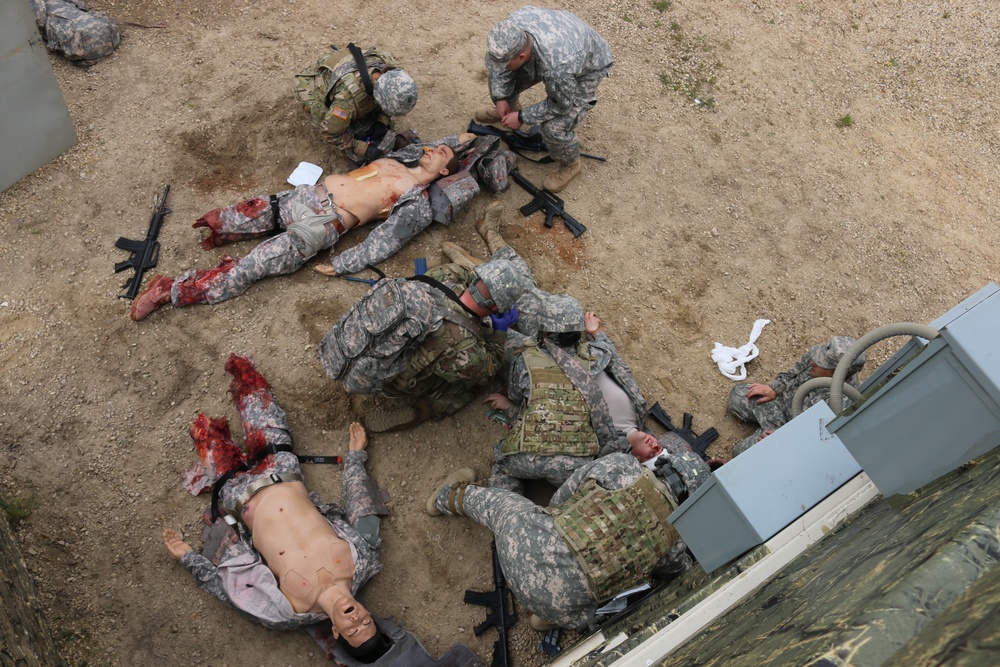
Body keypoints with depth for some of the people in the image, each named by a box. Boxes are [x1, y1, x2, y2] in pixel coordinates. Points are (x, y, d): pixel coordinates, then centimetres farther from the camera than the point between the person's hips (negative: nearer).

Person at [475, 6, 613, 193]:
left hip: (587, 66, -6)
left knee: (554, 126, -23)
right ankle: (508, 111, 35)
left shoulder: (557, 65, -47)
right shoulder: (510, 28, -31)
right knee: (496, 68, 3)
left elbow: (561, 105, -27)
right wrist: (501, 97, -12)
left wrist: (522, 117, -21)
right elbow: (498, 60, -9)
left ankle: (570, 165, 9)